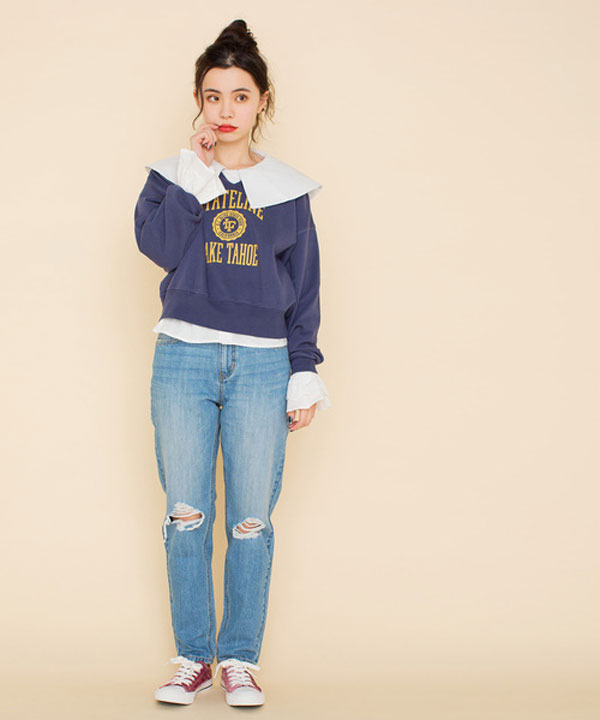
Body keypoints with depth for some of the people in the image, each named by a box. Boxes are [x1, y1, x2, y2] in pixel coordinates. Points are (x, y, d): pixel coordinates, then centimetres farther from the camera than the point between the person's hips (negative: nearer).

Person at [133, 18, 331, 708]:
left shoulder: (287, 189, 10)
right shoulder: (175, 174, 9)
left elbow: (304, 288, 11)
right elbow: (157, 244, -10)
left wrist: (305, 374, 6)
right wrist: (195, 171, -9)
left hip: (262, 365, 0)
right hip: (183, 359, 0)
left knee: (252, 520, -2)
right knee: (186, 514, 1)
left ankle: (240, 658, 9)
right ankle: (193, 656, 12)